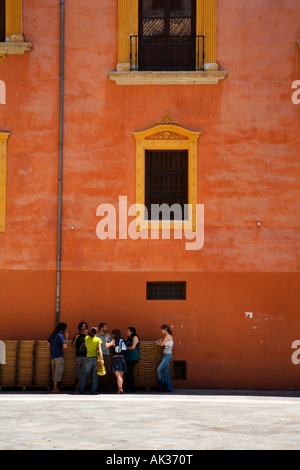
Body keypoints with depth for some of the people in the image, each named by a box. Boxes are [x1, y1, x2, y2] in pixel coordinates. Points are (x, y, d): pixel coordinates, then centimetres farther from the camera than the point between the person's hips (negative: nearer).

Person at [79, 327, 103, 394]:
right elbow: (99, 350, -8)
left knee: (85, 374, 8)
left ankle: (81, 389, 6)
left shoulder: (86, 338, 0)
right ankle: (93, 390, 4)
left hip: (89, 358, 1)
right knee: (95, 375, 5)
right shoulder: (98, 339, -3)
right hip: (96, 358, -1)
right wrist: (101, 358, -7)